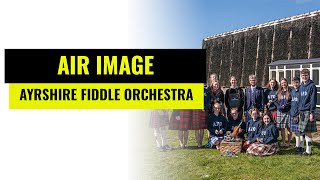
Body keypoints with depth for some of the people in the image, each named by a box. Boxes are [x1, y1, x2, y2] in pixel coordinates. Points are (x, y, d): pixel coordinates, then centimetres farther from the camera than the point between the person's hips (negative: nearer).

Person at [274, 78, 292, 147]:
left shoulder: (290, 92, 0)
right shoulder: (278, 92, 12)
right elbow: (275, 101, 11)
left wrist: (285, 106, -14)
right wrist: (279, 107, -5)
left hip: (288, 112, -3)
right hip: (280, 112, 4)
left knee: (289, 128, -1)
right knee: (282, 128, 6)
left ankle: (288, 142, 8)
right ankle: (283, 142, 14)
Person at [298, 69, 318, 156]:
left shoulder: (312, 86, -7)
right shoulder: (301, 86, 15)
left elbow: (313, 100, -11)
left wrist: (312, 112, -16)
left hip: (308, 111, -7)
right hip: (302, 111, 7)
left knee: (307, 131, -5)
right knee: (305, 132, 10)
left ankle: (309, 151, 3)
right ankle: (308, 150, 18)